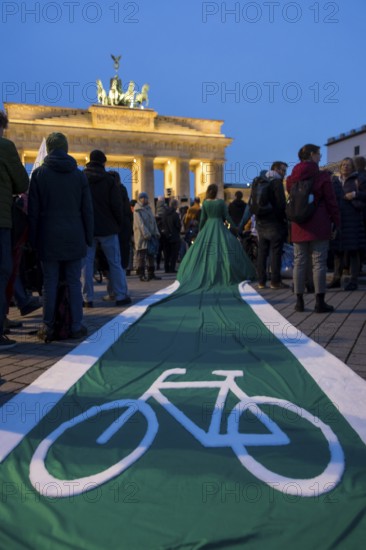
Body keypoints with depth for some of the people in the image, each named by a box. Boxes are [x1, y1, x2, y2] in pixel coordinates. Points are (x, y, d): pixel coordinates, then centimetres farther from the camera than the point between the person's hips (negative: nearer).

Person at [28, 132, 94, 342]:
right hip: (74, 238, 1)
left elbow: (33, 211, 0)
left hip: (49, 238, -1)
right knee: (74, 283, 5)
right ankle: (77, 326, 7)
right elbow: (87, 210, 5)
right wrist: (89, 238, 9)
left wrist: (33, 239, 4)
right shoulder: (79, 175, 6)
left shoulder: (39, 173, 2)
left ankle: (48, 327, 7)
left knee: (50, 283, 4)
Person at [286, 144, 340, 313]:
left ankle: (299, 301, 11)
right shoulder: (322, 176, -5)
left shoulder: (292, 178, 8)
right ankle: (320, 302, 1)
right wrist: (336, 223, 1)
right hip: (319, 226, -4)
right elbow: (331, 202, -4)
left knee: (299, 262, 8)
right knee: (319, 262, -1)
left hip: (298, 227, 4)